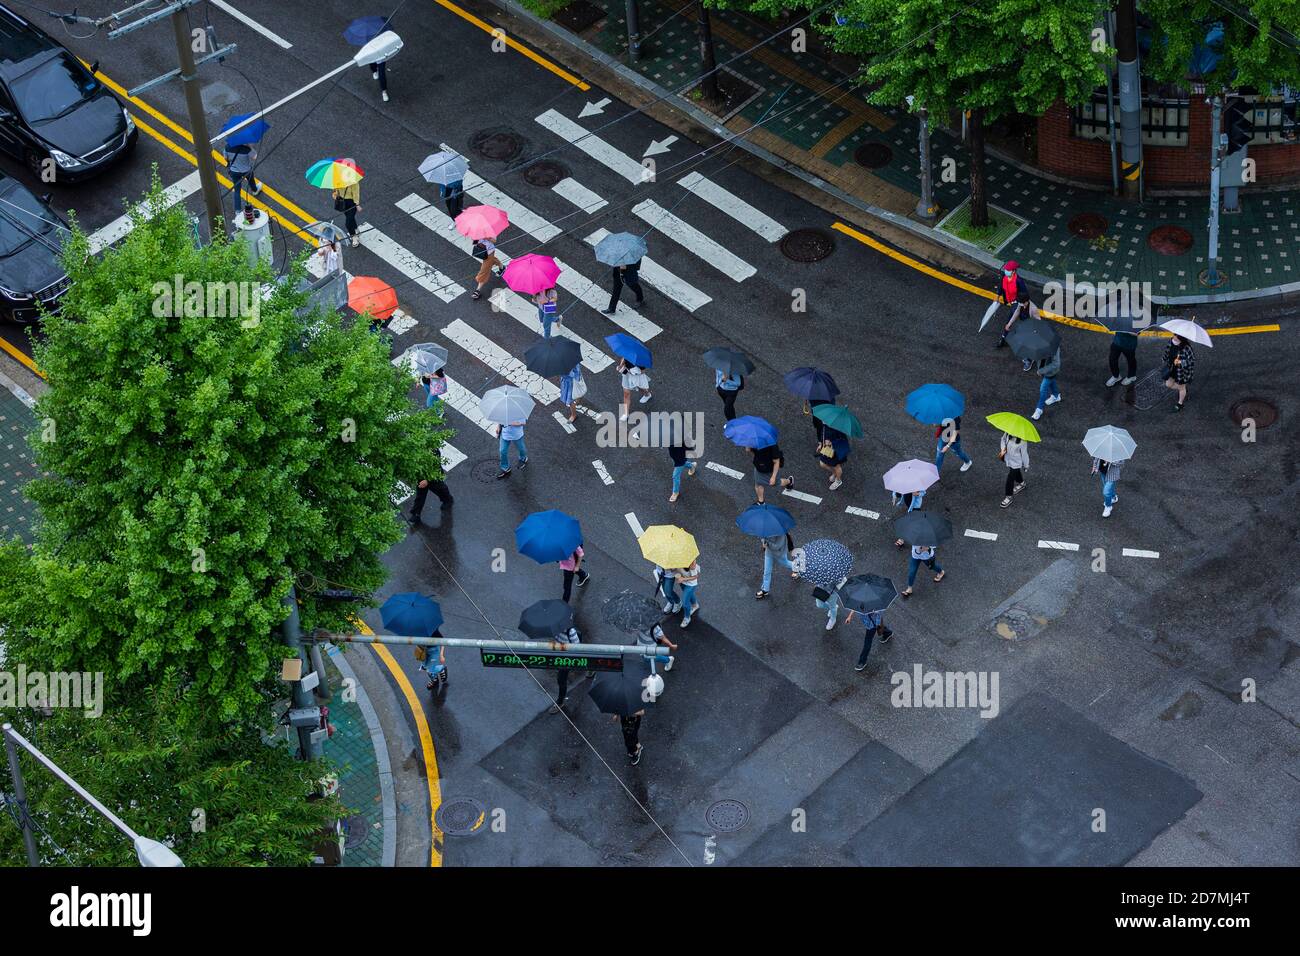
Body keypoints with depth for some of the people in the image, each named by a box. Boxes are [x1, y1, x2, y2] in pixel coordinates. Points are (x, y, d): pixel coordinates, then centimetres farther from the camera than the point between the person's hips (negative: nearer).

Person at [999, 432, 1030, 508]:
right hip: (1008, 458, 6)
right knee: (1016, 473, 31)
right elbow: (1003, 439, 7)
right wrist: (1003, 449, -11)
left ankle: (1008, 498, 17)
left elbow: (1024, 453, -18)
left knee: (1010, 479, 1)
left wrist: (1026, 465, -5)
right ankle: (1021, 484, 60)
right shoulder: (1008, 433, -17)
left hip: (1016, 462, -6)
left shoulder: (1022, 441, -31)